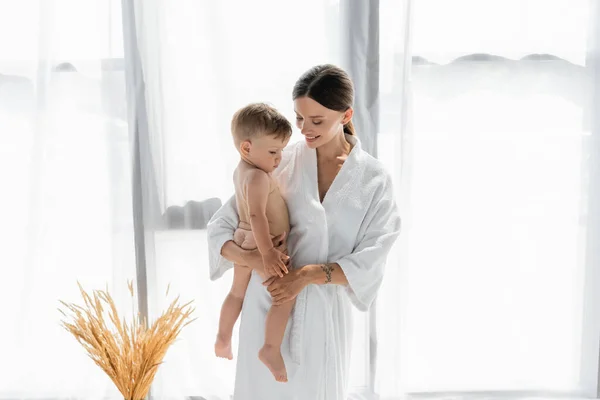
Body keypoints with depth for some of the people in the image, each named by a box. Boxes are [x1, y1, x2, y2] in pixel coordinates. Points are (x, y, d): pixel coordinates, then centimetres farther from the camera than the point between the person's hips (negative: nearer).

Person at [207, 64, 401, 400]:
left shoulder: (374, 179, -4)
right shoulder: (279, 163, -3)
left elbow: (370, 262, -8)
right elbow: (220, 227, -2)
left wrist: (309, 274, -21)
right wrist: (251, 258, -21)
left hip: (326, 313, 0)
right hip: (270, 306, 1)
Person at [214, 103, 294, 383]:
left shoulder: (240, 170, 6)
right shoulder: (257, 177, -25)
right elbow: (257, 215, -34)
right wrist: (267, 252, -38)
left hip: (243, 240, 10)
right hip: (260, 245, -10)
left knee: (237, 292, 24)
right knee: (285, 295, -9)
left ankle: (223, 341, 38)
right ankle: (271, 350, -9)